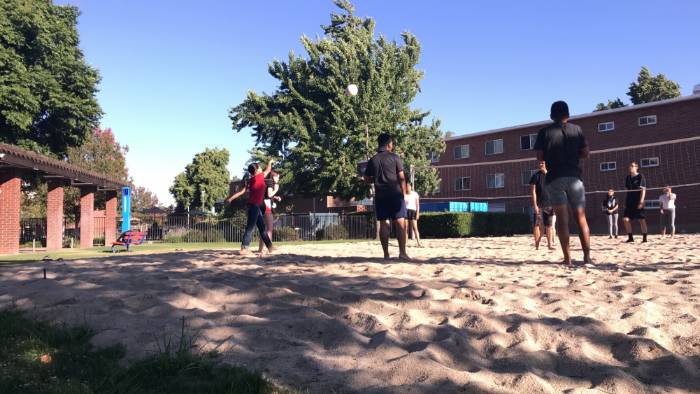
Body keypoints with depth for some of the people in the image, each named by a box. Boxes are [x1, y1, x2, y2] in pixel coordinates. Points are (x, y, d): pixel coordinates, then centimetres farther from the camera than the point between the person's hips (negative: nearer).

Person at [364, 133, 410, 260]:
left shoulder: (372, 160, 8)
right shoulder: (394, 157, -1)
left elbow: (367, 179, 12)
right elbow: (401, 177, -4)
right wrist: (404, 194, 2)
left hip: (380, 196, 3)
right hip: (395, 194, -3)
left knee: (384, 224, 3)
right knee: (400, 223, -2)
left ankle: (386, 254, 3)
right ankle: (402, 252, -8)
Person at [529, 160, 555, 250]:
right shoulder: (536, 176, 1)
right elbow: (533, 191, -4)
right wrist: (535, 205, -12)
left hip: (549, 205, 3)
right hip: (539, 205, -3)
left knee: (549, 225, 3)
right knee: (537, 225, -4)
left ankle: (550, 244, 7)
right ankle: (537, 246, -1)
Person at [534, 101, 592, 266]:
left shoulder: (545, 132, 3)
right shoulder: (576, 129, 7)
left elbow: (540, 157, -1)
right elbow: (585, 153, 6)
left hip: (555, 178, -1)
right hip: (574, 176, 1)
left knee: (562, 218, -2)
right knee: (581, 218, 6)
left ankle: (567, 258, -6)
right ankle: (587, 256, 3)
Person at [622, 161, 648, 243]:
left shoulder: (640, 176, -4)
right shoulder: (628, 178, 13)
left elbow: (643, 189, -8)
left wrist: (641, 201, -17)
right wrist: (626, 202, 15)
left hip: (638, 201, -6)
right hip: (629, 202, 6)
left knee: (641, 220, -2)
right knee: (625, 219, -2)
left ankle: (644, 238, 5)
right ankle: (630, 237, 6)